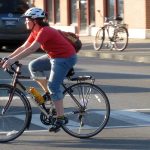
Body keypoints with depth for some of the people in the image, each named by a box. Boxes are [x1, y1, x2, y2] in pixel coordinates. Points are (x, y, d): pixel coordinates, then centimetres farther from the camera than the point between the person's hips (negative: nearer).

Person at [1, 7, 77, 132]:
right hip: (54, 56, 9)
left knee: (53, 86, -15)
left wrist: (13, 60, -39)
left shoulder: (44, 31, -24)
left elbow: (32, 48, -35)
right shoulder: (35, 32, 5)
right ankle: (48, 93, 13)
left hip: (66, 58, -9)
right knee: (33, 66, 4)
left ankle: (61, 118, -9)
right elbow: (24, 47, 5)